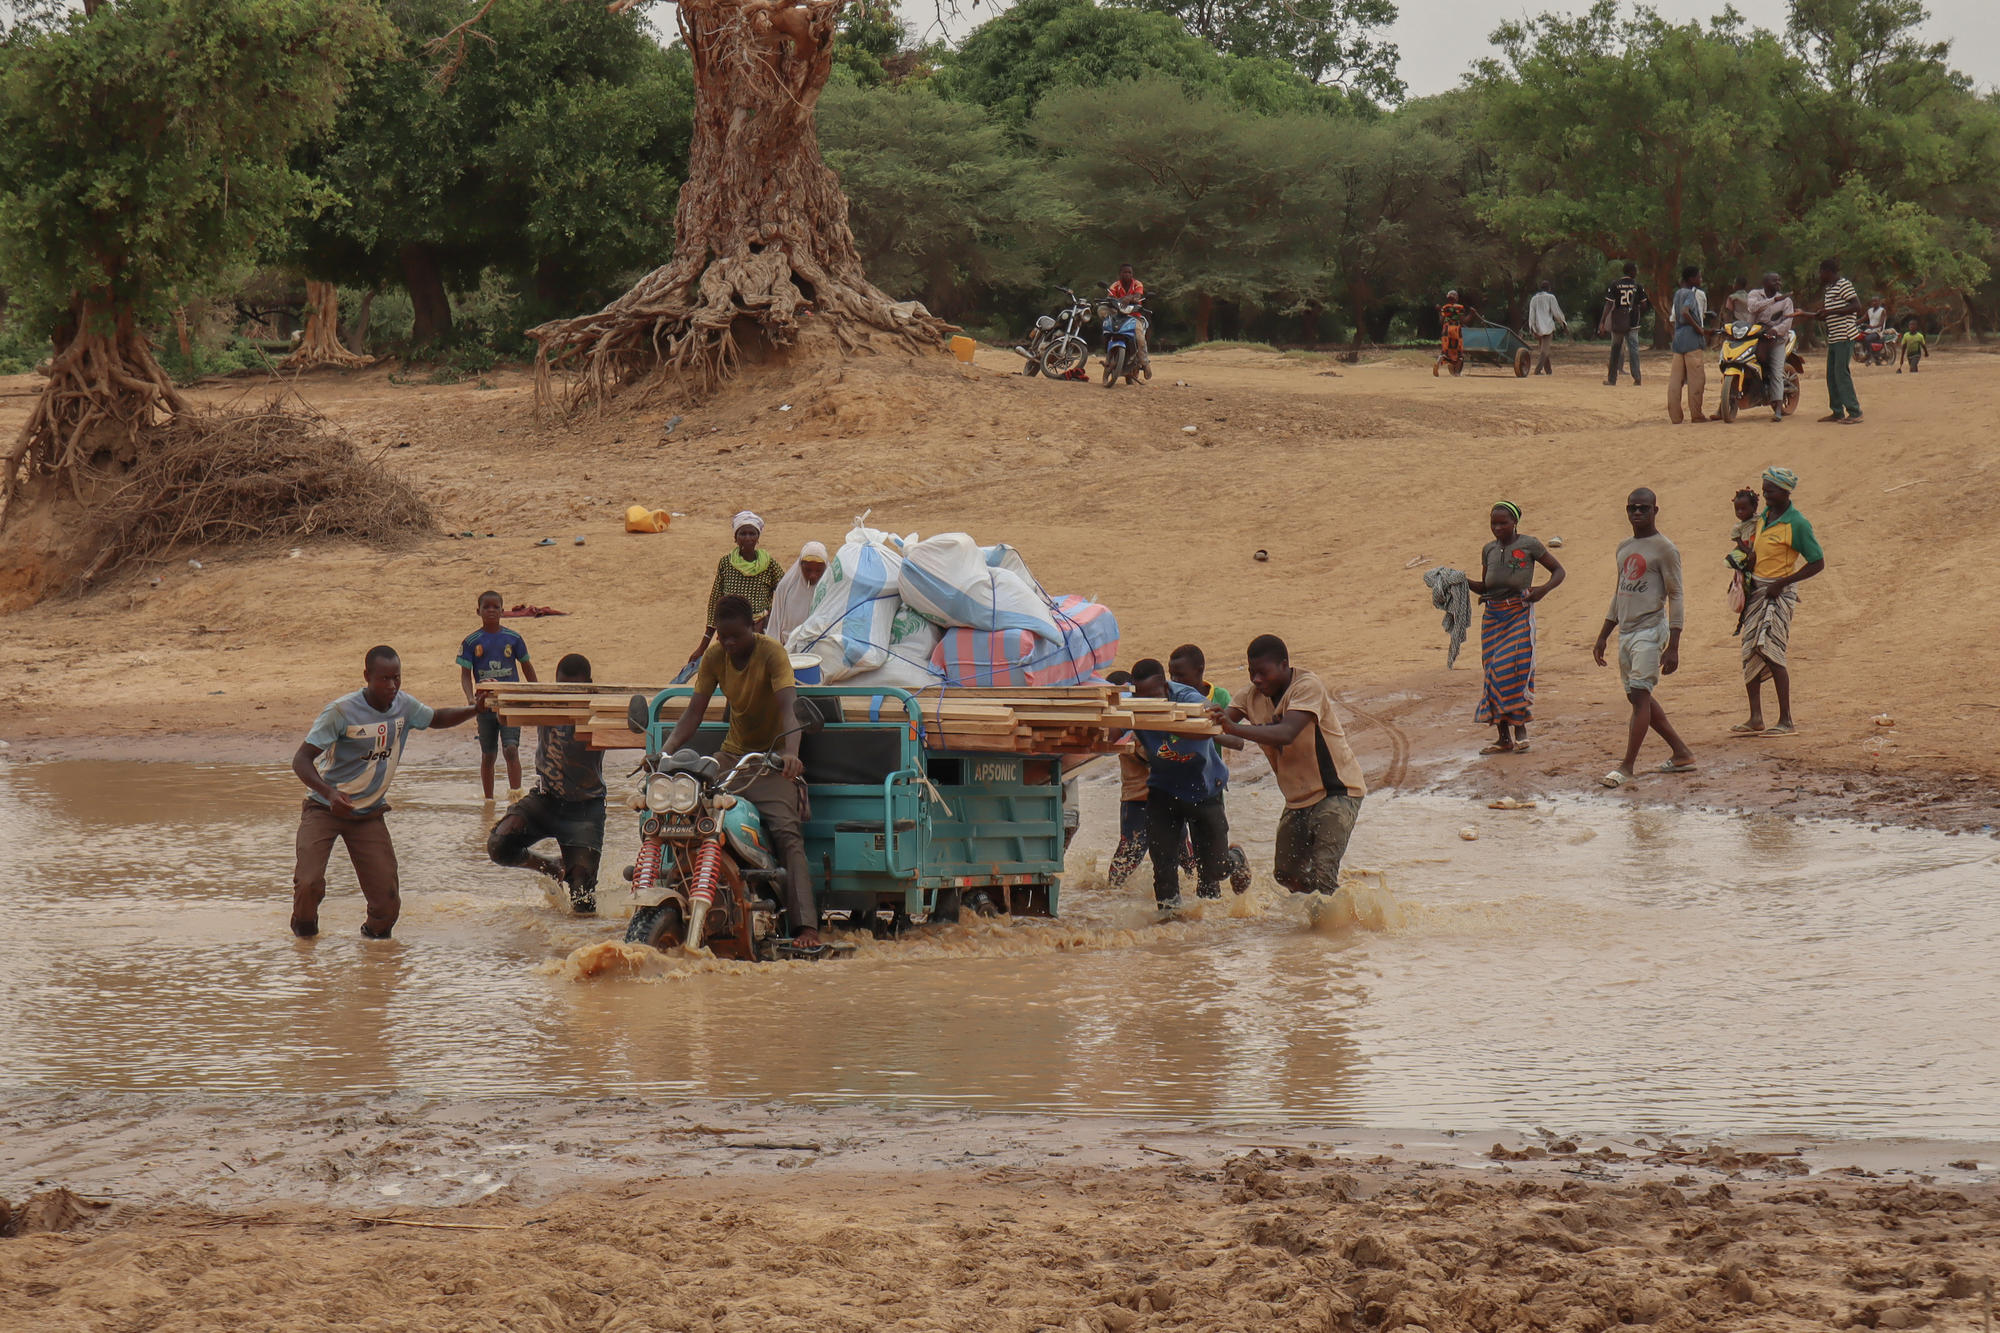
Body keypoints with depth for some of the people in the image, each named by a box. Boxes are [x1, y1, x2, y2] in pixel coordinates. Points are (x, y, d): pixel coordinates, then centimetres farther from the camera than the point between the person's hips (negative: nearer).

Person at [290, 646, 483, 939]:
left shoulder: (404, 706, -4)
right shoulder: (341, 712, -20)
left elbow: (437, 718, 18)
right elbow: (301, 760, -22)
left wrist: (476, 709, -1)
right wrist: (329, 792, -40)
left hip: (369, 815, 4)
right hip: (325, 808, -4)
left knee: (387, 904, -7)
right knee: (309, 883, -22)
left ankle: (375, 929, 29)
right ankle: (304, 924, 13)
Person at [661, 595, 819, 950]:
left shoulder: (771, 653, -16)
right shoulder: (714, 657, 0)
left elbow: (788, 706, -29)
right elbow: (695, 711, -3)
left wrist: (790, 752, -47)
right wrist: (665, 751, -20)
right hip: (732, 754, 6)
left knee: (787, 833, -23)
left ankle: (805, 925, -32)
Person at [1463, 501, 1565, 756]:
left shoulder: (1529, 545, -2)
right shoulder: (1489, 550, 13)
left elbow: (1559, 571, 4)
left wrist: (1544, 590, -14)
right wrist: (1464, 582, 1)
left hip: (1519, 612, -5)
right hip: (1493, 616, 5)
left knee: (1514, 669, -13)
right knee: (1494, 674, 1)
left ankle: (1521, 730, -1)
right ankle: (1504, 738, 6)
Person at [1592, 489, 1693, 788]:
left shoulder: (1665, 549, -8)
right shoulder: (1624, 547, 15)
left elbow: (1675, 597, -11)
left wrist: (1673, 647, -17)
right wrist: (1603, 637, 20)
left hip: (1650, 631, -9)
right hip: (1626, 632, 9)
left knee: (1640, 695, -13)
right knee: (1638, 697, 11)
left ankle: (1627, 766, -15)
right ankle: (1681, 754, 21)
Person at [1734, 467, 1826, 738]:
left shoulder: (1797, 524, -13)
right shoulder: (1764, 516, 10)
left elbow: (1817, 562, -12)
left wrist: (1781, 584, -16)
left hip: (1779, 593, -8)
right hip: (1756, 589, 8)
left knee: (1769, 652, -14)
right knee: (1750, 651, 6)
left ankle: (1786, 722, -11)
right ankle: (1756, 719, 11)